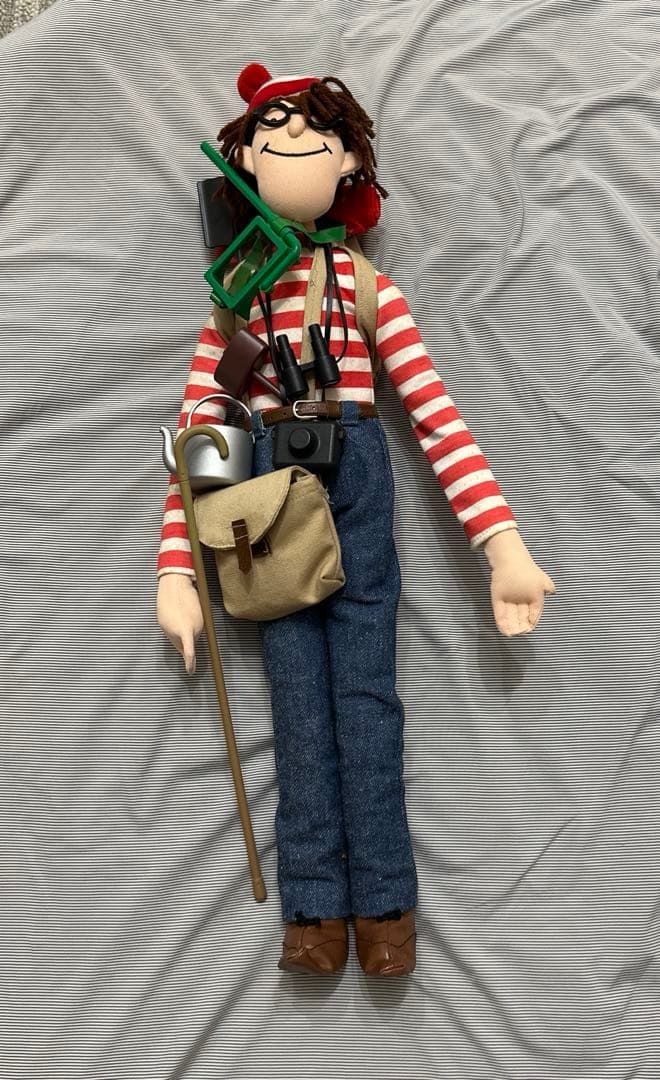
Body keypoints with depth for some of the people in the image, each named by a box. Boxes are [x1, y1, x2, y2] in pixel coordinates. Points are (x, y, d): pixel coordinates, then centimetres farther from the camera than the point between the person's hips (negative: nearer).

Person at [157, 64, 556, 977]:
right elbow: (196, 440, 8)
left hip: (355, 476, -1)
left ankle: (382, 902, 6)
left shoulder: (370, 289, 9)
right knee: (299, 692, -1)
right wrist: (176, 570, 0)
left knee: (362, 688, -3)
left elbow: (440, 419, 0)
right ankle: (316, 906, 5)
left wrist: (505, 543, -8)